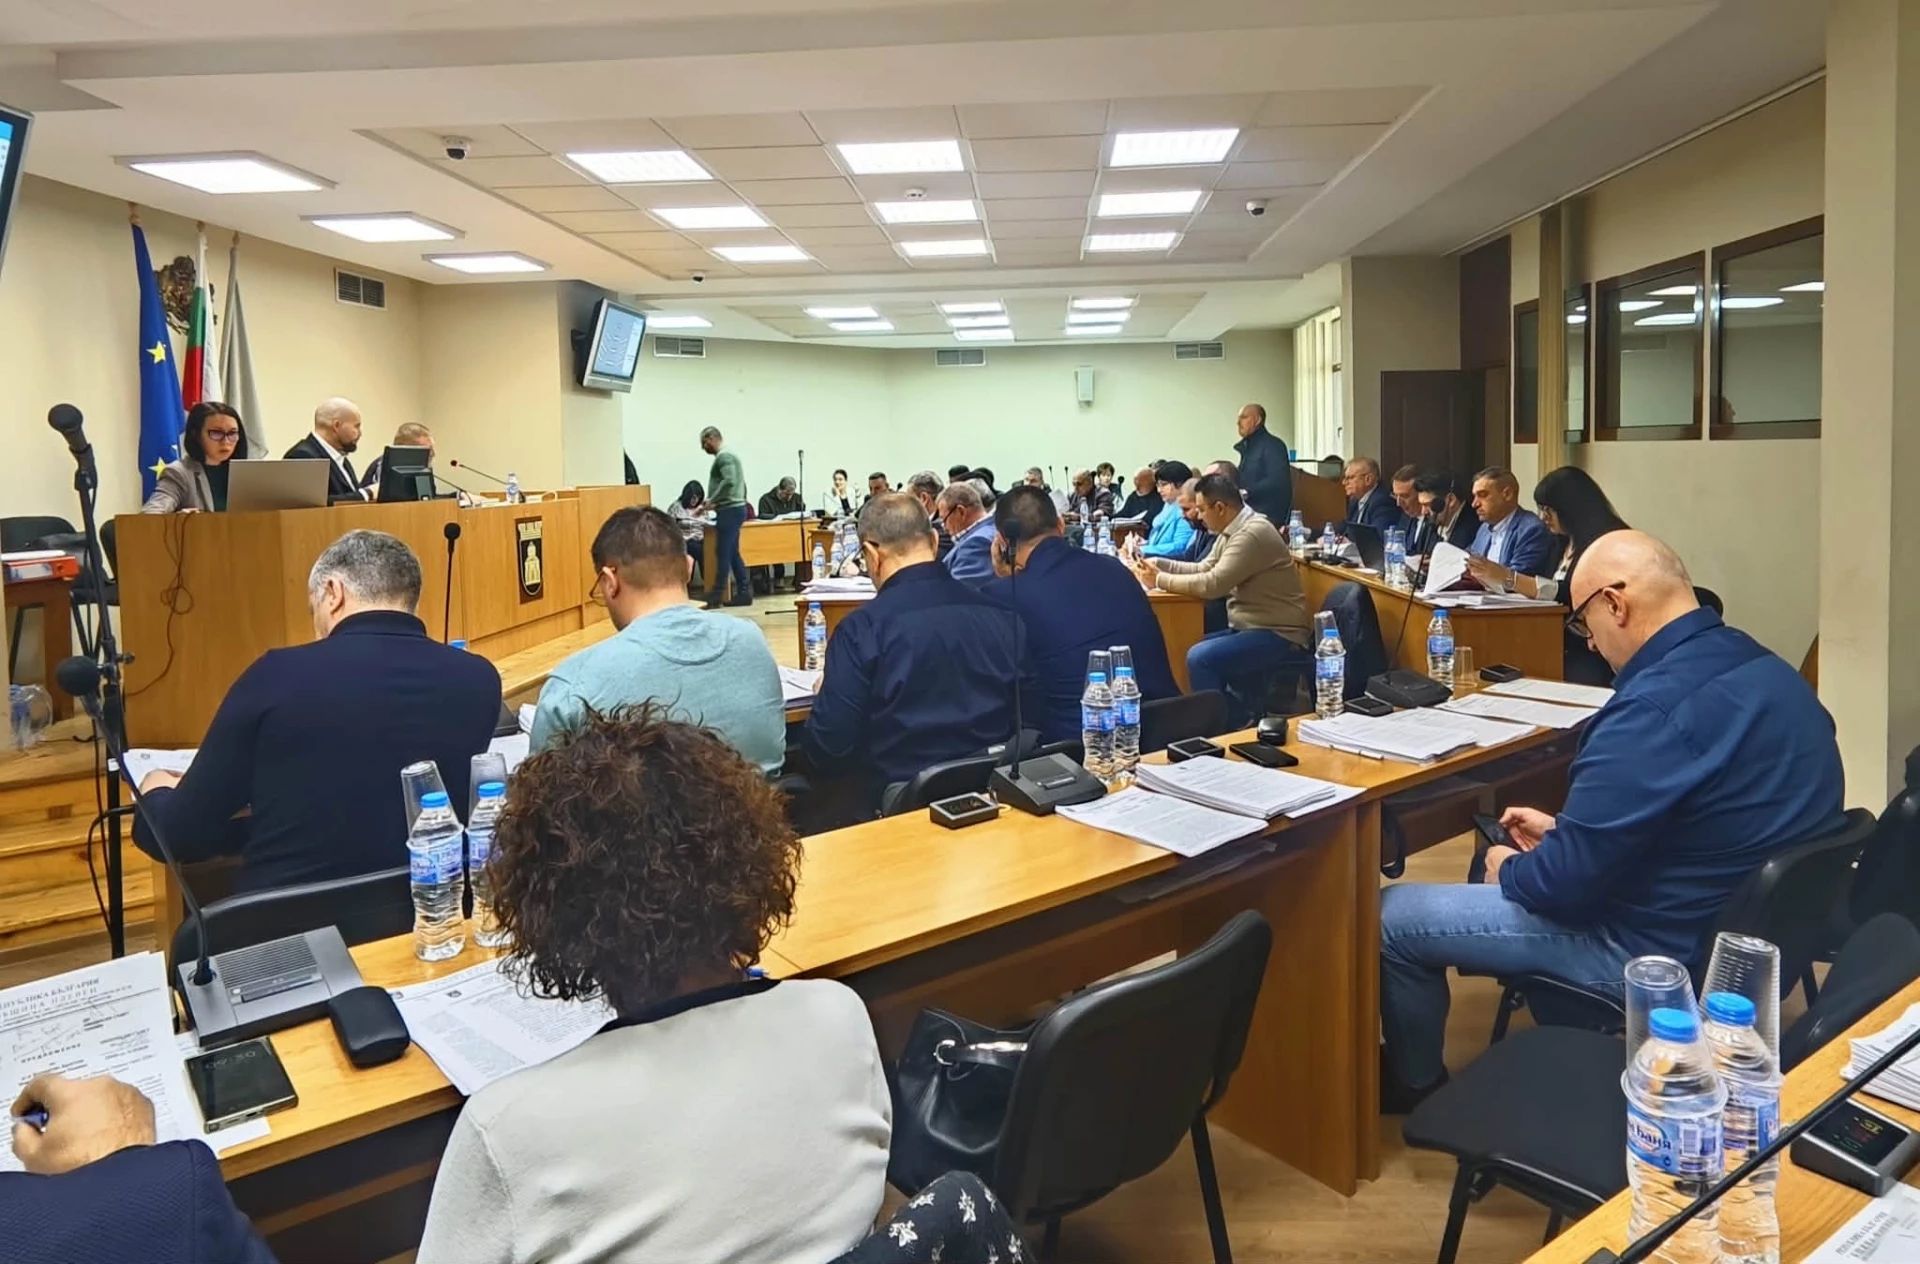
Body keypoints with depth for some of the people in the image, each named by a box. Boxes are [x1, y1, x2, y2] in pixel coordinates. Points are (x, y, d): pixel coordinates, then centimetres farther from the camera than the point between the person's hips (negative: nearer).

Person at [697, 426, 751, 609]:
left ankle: (715, 597, -4)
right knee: (732, 553, 11)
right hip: (735, 509, 10)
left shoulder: (724, 456, -10)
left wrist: (712, 501, -18)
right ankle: (744, 593, 12)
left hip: (730, 510, -10)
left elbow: (729, 481, -25)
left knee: (723, 553, -7)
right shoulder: (728, 455, 20)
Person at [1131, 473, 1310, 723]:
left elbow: (1213, 584, -26)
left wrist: (1160, 580, -16)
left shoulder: (1253, 533, -22)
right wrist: (1159, 564, 4)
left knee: (1200, 657, -23)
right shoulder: (1234, 529, 8)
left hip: (1278, 635, -10)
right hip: (1251, 627, 10)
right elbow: (1204, 569, 15)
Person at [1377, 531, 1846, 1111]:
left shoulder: (1655, 707, -30)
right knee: (1519, 860, 29)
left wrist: (1509, 870, -3)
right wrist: (1567, 830, 15)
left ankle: (1414, 1084, 25)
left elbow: (1568, 884, -24)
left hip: (1666, 946, -10)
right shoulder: (1763, 668, 1)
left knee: (1392, 916, -2)